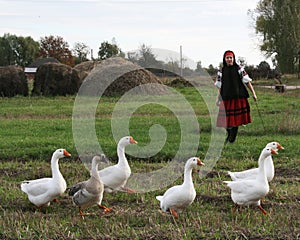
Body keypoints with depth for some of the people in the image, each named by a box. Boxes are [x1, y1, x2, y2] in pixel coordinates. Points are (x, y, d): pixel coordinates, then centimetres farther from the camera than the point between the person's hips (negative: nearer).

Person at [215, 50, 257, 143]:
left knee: (236, 118, -3)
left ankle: (232, 138, 8)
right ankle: (229, 135, 25)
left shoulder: (239, 69, 3)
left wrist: (253, 93, -2)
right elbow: (220, 86, 12)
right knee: (226, 118, 1)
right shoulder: (222, 71, 9)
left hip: (238, 96, -2)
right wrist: (218, 98, 5)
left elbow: (247, 81, 3)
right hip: (226, 98, 2)